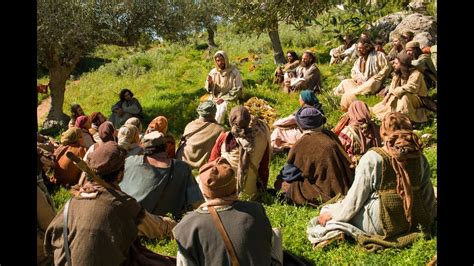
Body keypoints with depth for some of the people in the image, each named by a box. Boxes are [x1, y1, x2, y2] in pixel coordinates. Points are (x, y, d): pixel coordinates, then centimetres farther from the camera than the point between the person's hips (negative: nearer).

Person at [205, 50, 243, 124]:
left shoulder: (234, 72, -8)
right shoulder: (213, 72, 5)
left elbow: (237, 90, -8)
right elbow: (209, 89, 10)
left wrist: (224, 99, -16)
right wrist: (209, 82, -13)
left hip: (228, 99, -4)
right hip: (214, 98, 4)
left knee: (219, 113, -32)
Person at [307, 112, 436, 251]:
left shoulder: (372, 158, -17)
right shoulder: (420, 157, -3)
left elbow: (356, 198, -13)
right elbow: (427, 194, 7)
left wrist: (331, 215, 1)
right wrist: (429, 218, 25)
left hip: (382, 225, -6)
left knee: (330, 209, 8)